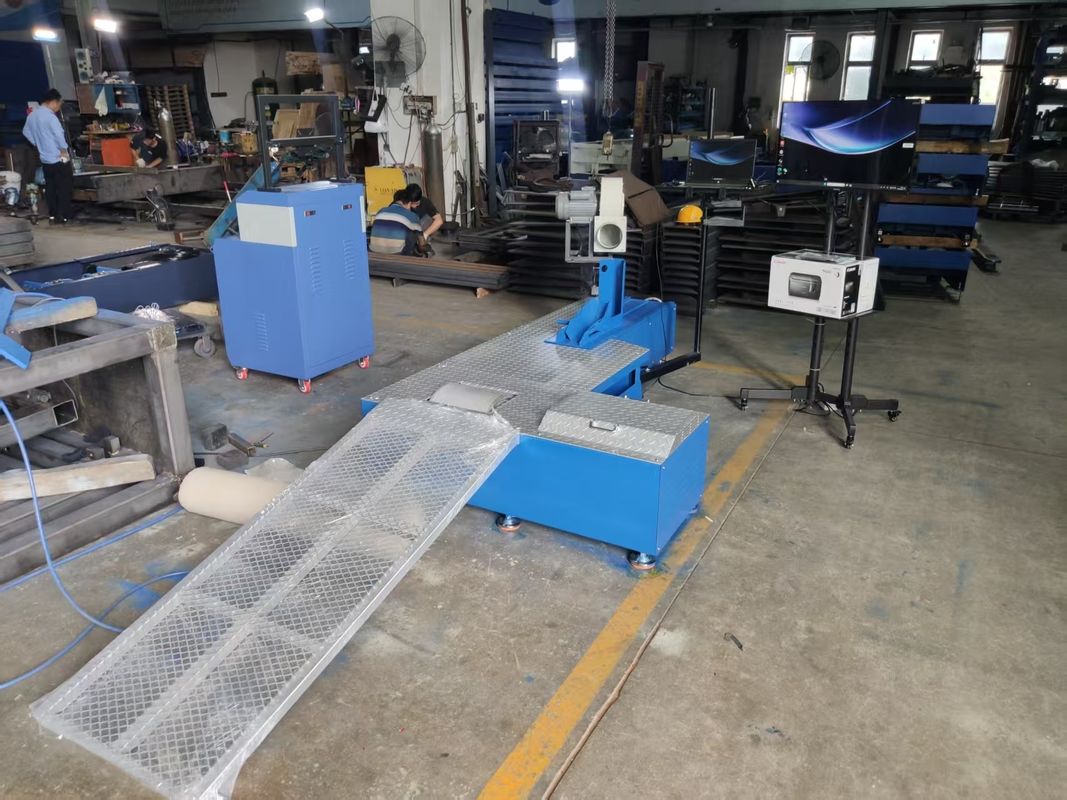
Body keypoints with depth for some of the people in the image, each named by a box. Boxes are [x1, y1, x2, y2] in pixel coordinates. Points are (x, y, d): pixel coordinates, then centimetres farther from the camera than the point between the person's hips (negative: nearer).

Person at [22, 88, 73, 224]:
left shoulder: (32, 116, 9)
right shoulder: (50, 116, -17)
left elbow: (26, 132, 21)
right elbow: (59, 136, -23)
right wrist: (65, 152, -11)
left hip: (45, 159, 8)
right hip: (59, 159, -8)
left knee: (50, 188, 13)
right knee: (64, 188, 0)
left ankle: (52, 215, 15)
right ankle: (63, 216, -1)